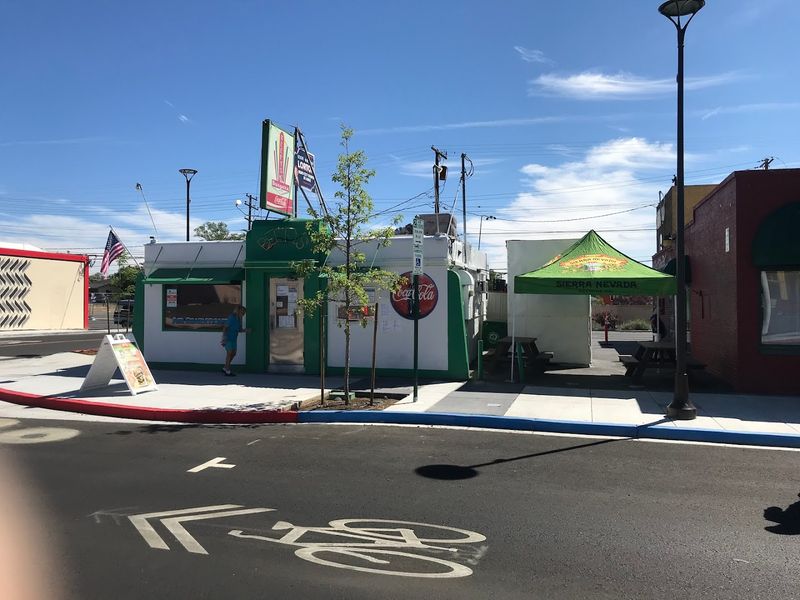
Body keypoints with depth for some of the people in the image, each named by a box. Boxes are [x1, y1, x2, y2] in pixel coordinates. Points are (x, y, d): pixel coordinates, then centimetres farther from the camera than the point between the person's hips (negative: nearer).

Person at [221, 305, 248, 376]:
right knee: (229, 353, -6)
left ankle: (225, 368, 23)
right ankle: (228, 371, 0)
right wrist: (224, 338, -26)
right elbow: (225, 327, -19)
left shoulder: (239, 319, 6)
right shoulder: (231, 318, -18)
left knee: (233, 353, 10)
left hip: (234, 339, 8)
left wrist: (245, 330, -7)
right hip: (228, 338, -8)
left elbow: (239, 330, 13)